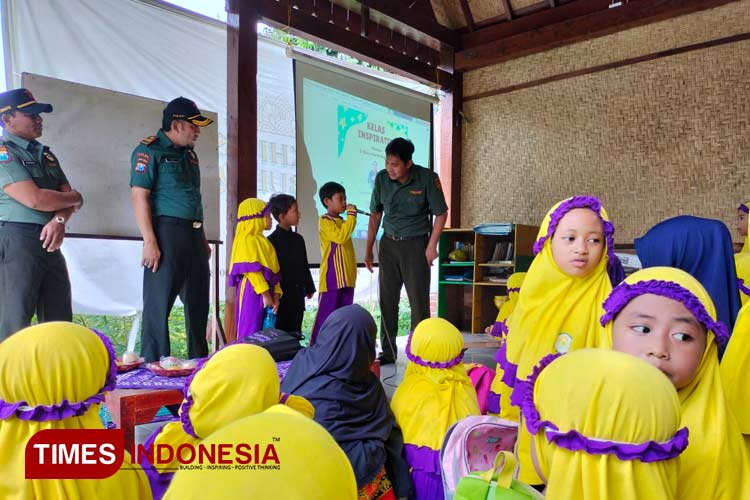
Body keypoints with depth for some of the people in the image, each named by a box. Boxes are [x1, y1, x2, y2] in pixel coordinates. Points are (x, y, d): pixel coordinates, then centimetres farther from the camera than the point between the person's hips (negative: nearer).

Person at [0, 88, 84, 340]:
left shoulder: (46, 155, 18)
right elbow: (34, 199, -18)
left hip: (50, 243, 7)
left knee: (59, 322, 10)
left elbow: (68, 195, 10)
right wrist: (75, 198, -1)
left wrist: (59, 219, -12)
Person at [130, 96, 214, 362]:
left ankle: (199, 363, 26)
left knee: (198, 303, 14)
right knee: (159, 305, -4)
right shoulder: (150, 150, -5)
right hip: (167, 232, -8)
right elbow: (139, 196, -13)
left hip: (193, 235, 8)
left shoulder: (189, 154, 19)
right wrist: (149, 241, -20)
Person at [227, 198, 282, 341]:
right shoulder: (247, 240, -8)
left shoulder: (263, 241, 18)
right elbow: (252, 270, -16)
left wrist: (275, 294, 5)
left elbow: (274, 270, 14)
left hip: (266, 292, 8)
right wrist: (265, 294, -19)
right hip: (252, 291, -8)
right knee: (250, 331, -6)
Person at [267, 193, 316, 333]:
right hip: (282, 295, -7)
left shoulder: (298, 238, 10)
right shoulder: (272, 240, -12)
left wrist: (309, 288, 19)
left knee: (295, 332, 13)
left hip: (297, 295, 7)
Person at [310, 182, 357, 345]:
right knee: (326, 316, -3)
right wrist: (351, 215, -19)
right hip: (332, 279, -8)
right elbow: (341, 237, -24)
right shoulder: (325, 221, -9)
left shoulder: (342, 222, 17)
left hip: (346, 278, 8)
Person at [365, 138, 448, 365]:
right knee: (387, 299, 8)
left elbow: (441, 213, -5)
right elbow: (375, 214, 8)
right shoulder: (381, 178, -2)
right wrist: (368, 249, 8)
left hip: (416, 244, -4)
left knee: (419, 301, -2)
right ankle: (388, 352, 20)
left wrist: (432, 246, -12)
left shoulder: (427, 178, -12)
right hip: (388, 244, 4)